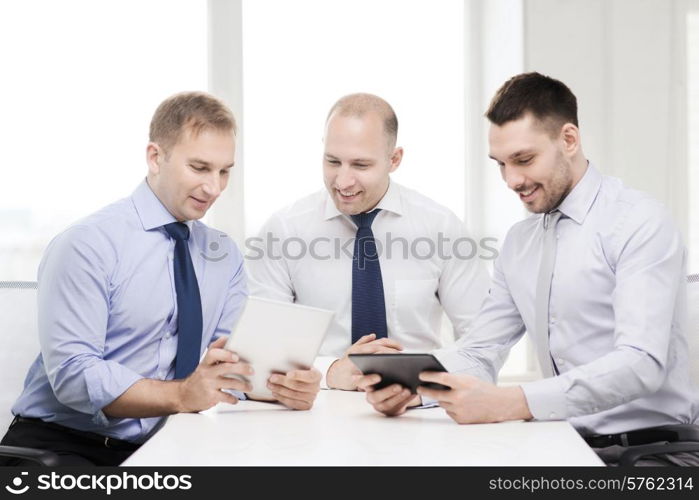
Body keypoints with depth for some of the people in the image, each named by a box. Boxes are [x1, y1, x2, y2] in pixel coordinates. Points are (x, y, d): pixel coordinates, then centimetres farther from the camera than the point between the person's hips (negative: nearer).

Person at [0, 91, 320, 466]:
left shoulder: (224, 255, 9)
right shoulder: (86, 246, -11)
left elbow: (239, 355, 2)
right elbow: (72, 372, -20)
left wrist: (284, 382, -21)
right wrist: (180, 395, -33)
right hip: (63, 447, -6)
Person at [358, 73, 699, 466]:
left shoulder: (641, 224, -11)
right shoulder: (518, 243, 13)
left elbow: (642, 363, -22)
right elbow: (480, 352, 11)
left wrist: (512, 403, -33)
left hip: (651, 450, -6)